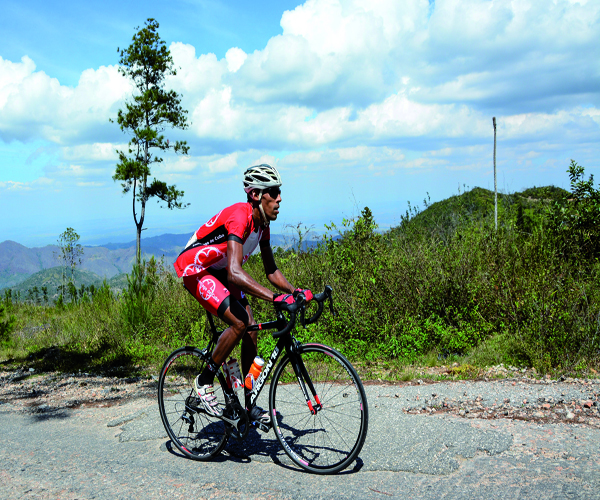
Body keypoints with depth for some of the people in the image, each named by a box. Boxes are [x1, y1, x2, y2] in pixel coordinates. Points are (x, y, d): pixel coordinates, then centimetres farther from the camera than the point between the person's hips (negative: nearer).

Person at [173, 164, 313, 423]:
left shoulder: (262, 223, -3)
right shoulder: (239, 217, -32)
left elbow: (271, 270, 4)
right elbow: (235, 272, -44)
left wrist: (294, 291, -13)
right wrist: (275, 297, -50)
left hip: (218, 271, 9)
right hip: (194, 270, -8)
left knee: (251, 330, -1)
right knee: (240, 322, -23)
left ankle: (250, 406, 9)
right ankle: (204, 381, -2)